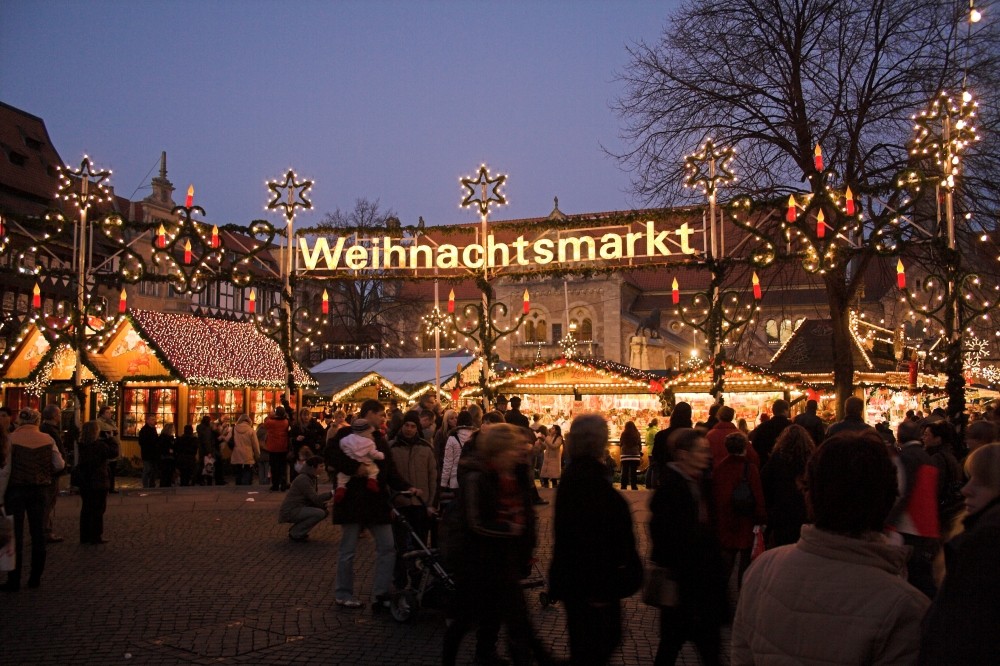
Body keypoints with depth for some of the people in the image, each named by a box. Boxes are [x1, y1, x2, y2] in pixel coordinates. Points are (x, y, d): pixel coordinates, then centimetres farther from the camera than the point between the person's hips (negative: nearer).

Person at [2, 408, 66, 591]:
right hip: (39, 490, 2)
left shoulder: (11, 438, -10)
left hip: (15, 489, -2)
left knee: (15, 534, 5)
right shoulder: (47, 439, -2)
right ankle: (35, 578, 17)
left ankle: (14, 580, 7)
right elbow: (59, 464, -2)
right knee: (38, 533, 11)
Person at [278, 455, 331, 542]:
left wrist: (324, 504, -3)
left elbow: (314, 498, 14)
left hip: (298, 509, 10)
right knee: (320, 513, -23)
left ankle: (295, 530, 12)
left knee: (324, 510, 10)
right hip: (290, 512, -10)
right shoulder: (303, 479, -18)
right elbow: (315, 498, -23)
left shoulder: (311, 478, 12)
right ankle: (295, 534, -9)